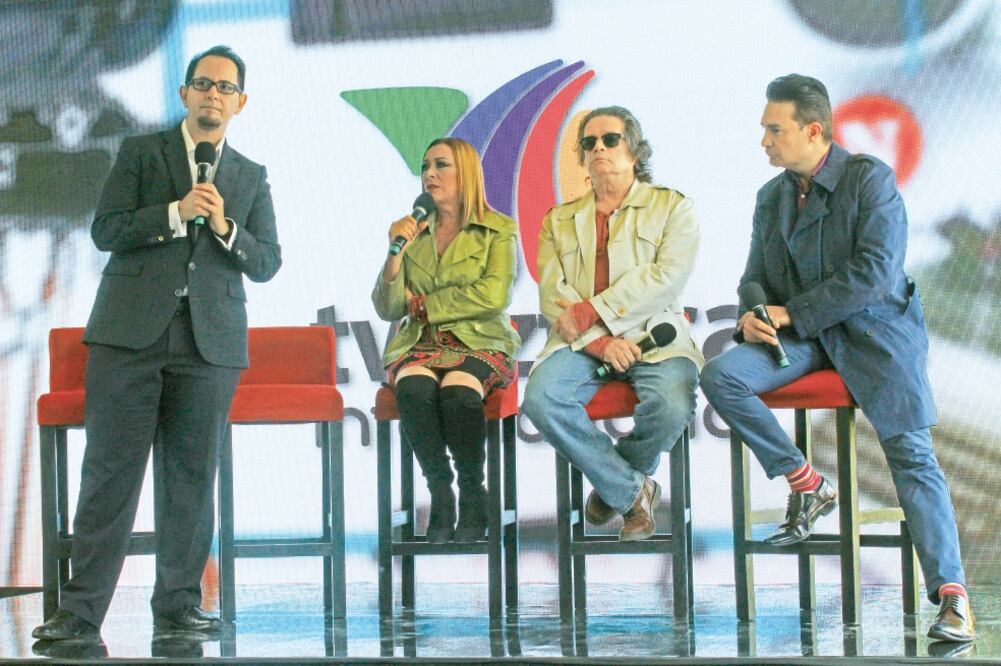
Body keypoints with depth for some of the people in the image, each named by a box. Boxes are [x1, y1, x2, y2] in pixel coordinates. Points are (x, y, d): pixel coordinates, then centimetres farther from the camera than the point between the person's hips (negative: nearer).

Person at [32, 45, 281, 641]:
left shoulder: (251, 178, 16)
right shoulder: (140, 153, 10)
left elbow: (267, 263, 9)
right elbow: (107, 231, 0)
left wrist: (224, 228, -8)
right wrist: (175, 212, -12)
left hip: (209, 343, 2)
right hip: (130, 334, -2)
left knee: (192, 476, 3)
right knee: (110, 470, -4)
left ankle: (178, 601, 13)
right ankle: (82, 607, -3)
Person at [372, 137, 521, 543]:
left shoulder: (499, 231, 7)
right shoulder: (413, 232, 16)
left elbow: (494, 296, -10)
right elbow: (387, 309, 9)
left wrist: (421, 304, -5)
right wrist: (395, 252, -7)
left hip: (480, 343, -2)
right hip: (420, 344, 3)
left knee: (458, 388, -36)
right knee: (414, 387, -34)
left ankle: (473, 496, -19)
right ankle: (440, 494, -21)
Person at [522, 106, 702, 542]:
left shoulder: (672, 207, 12)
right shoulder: (560, 221, 20)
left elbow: (666, 277, -5)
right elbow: (552, 295, 5)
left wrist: (591, 312, -13)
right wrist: (599, 340, -14)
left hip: (654, 333, -2)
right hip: (581, 342, 2)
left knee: (671, 404, -34)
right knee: (541, 398, -30)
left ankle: (611, 485, -1)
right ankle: (632, 490, -11)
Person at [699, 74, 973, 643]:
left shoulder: (871, 179, -8)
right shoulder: (772, 197, 11)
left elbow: (874, 273, -17)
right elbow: (756, 277, 17)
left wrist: (790, 313, -16)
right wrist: (752, 314, -9)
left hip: (873, 328, -5)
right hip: (803, 338, 6)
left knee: (910, 450, -19)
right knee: (720, 376, -19)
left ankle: (951, 591, -22)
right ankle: (807, 485, -7)